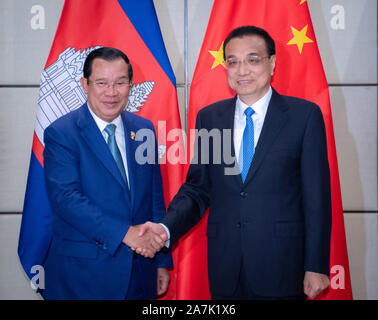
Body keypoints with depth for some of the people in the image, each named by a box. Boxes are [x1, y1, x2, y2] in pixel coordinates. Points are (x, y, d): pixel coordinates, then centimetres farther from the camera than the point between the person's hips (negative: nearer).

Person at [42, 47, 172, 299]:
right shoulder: (61, 133, -8)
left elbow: (155, 197, 10)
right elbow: (64, 197, -19)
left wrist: (162, 261, 9)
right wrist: (125, 233, -26)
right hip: (82, 274, -4)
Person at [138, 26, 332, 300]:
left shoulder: (305, 115, -3)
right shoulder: (208, 118, 6)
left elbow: (317, 196, -4)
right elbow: (197, 188, 7)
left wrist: (316, 267, -6)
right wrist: (166, 228, -10)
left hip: (281, 268, -2)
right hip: (224, 267, 3)